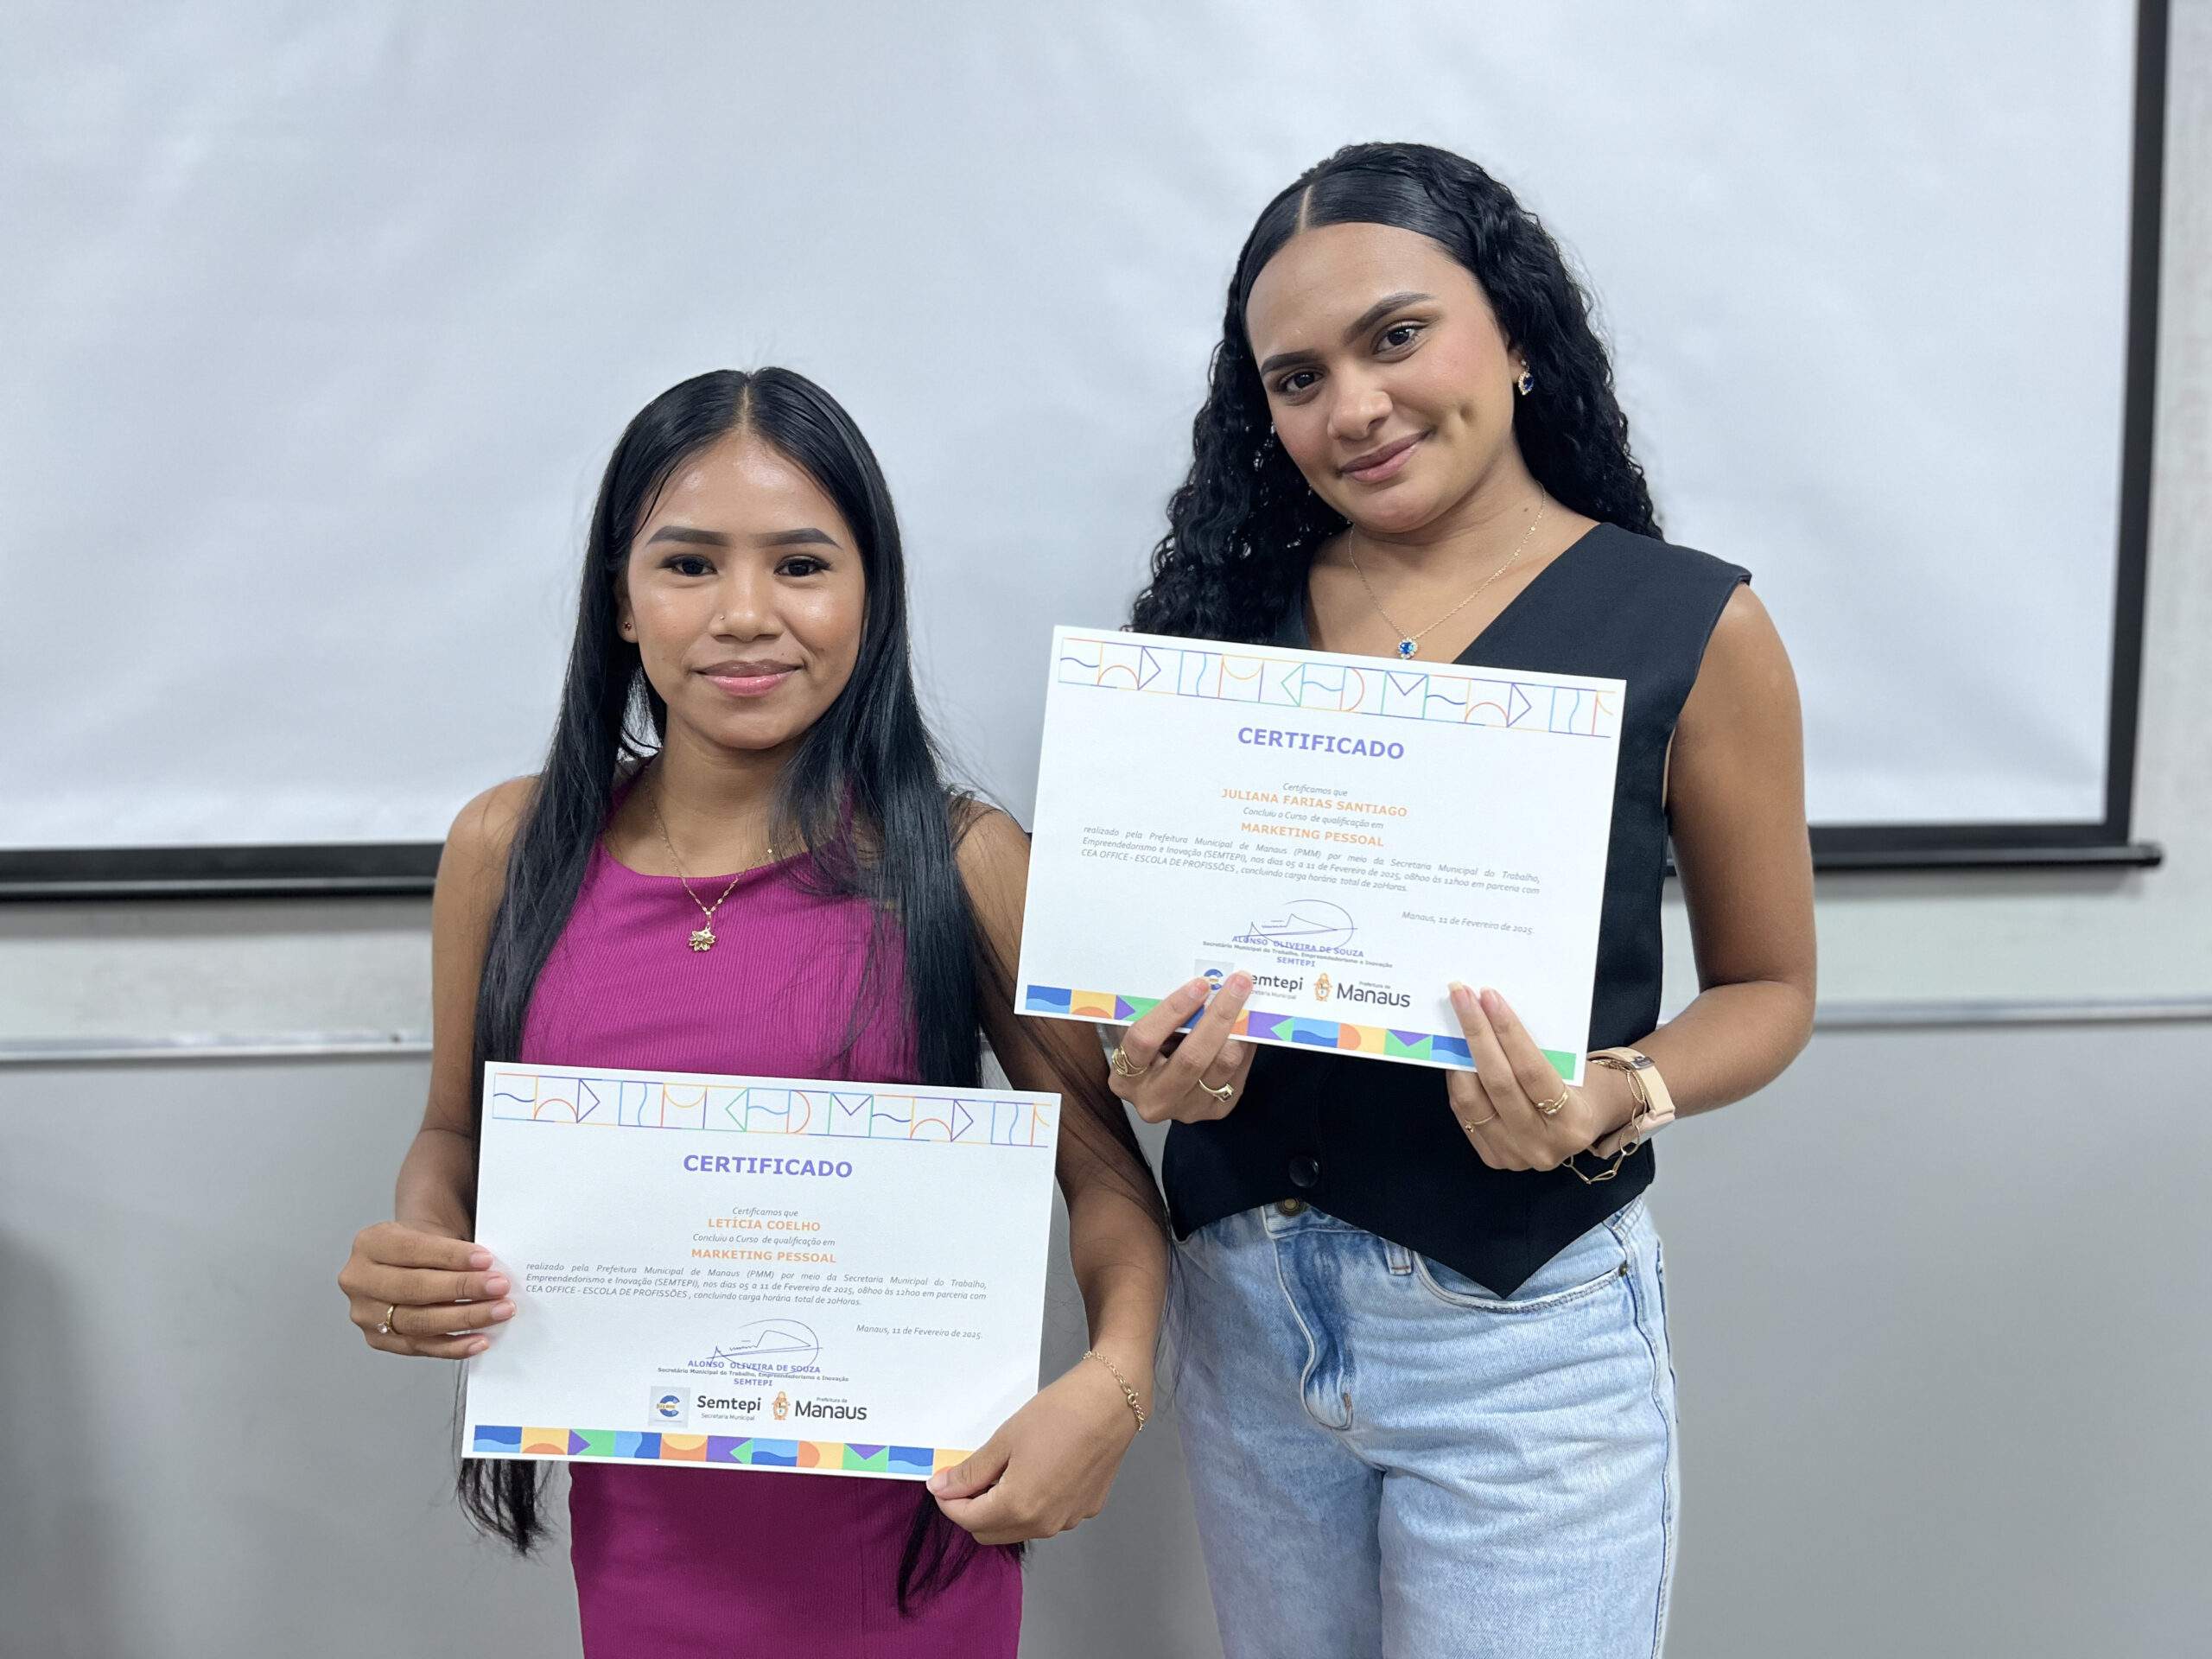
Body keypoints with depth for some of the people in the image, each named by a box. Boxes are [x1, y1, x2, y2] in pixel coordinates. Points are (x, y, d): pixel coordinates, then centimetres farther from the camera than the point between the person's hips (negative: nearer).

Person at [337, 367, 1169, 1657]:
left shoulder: (960, 862, -12)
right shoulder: (509, 851, -5)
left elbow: (1105, 1169, -4)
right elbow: (457, 1131, 10)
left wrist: (1114, 1381, -21)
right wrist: (415, 1261, -11)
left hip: (903, 1527, -2)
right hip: (640, 1533, 2)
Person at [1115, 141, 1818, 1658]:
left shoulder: (1690, 623, -8)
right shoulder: (1234, 598, 0)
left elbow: (1768, 987, 0)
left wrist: (1617, 1102, -19)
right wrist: (1160, 1058, -13)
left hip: (1523, 1326, -3)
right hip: (1242, 1292, 4)